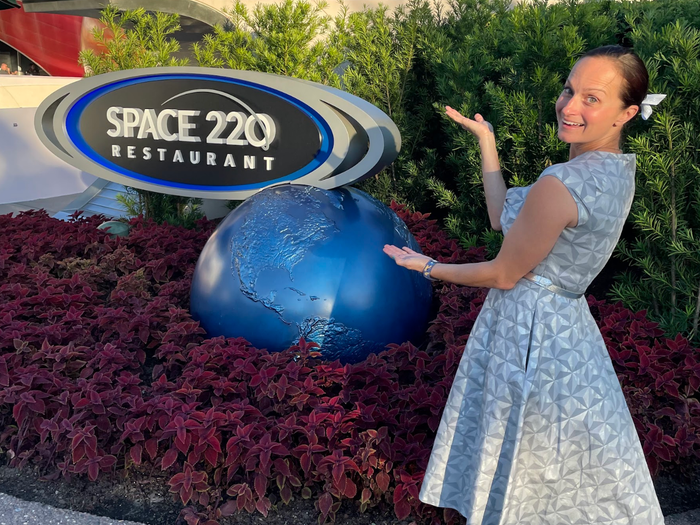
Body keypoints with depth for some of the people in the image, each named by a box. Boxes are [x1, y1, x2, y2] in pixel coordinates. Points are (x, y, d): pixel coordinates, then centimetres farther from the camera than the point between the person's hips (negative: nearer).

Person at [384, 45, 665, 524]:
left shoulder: (561, 186, -28)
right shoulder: (617, 169, 1)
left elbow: (504, 274, -17)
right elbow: (504, 217, 5)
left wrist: (430, 268, -2)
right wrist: (486, 139, 9)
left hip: (531, 331, -9)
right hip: (568, 320, 9)